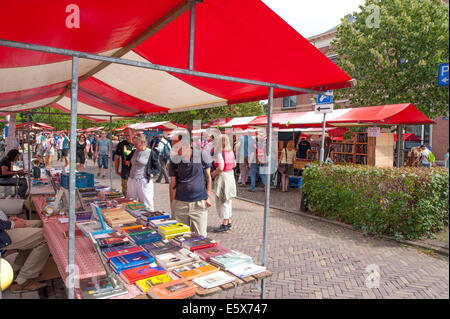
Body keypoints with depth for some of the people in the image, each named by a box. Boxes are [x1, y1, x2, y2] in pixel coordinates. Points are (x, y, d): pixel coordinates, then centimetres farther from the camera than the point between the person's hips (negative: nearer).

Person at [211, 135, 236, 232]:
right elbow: (234, 164, 13)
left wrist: (213, 173, -10)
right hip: (230, 175, 8)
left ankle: (225, 224, 5)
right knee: (228, 200, 18)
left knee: (222, 201, 1)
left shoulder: (220, 153, -19)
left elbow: (220, 168, -25)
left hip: (222, 177, -8)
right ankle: (229, 221, 27)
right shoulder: (231, 152, 5)